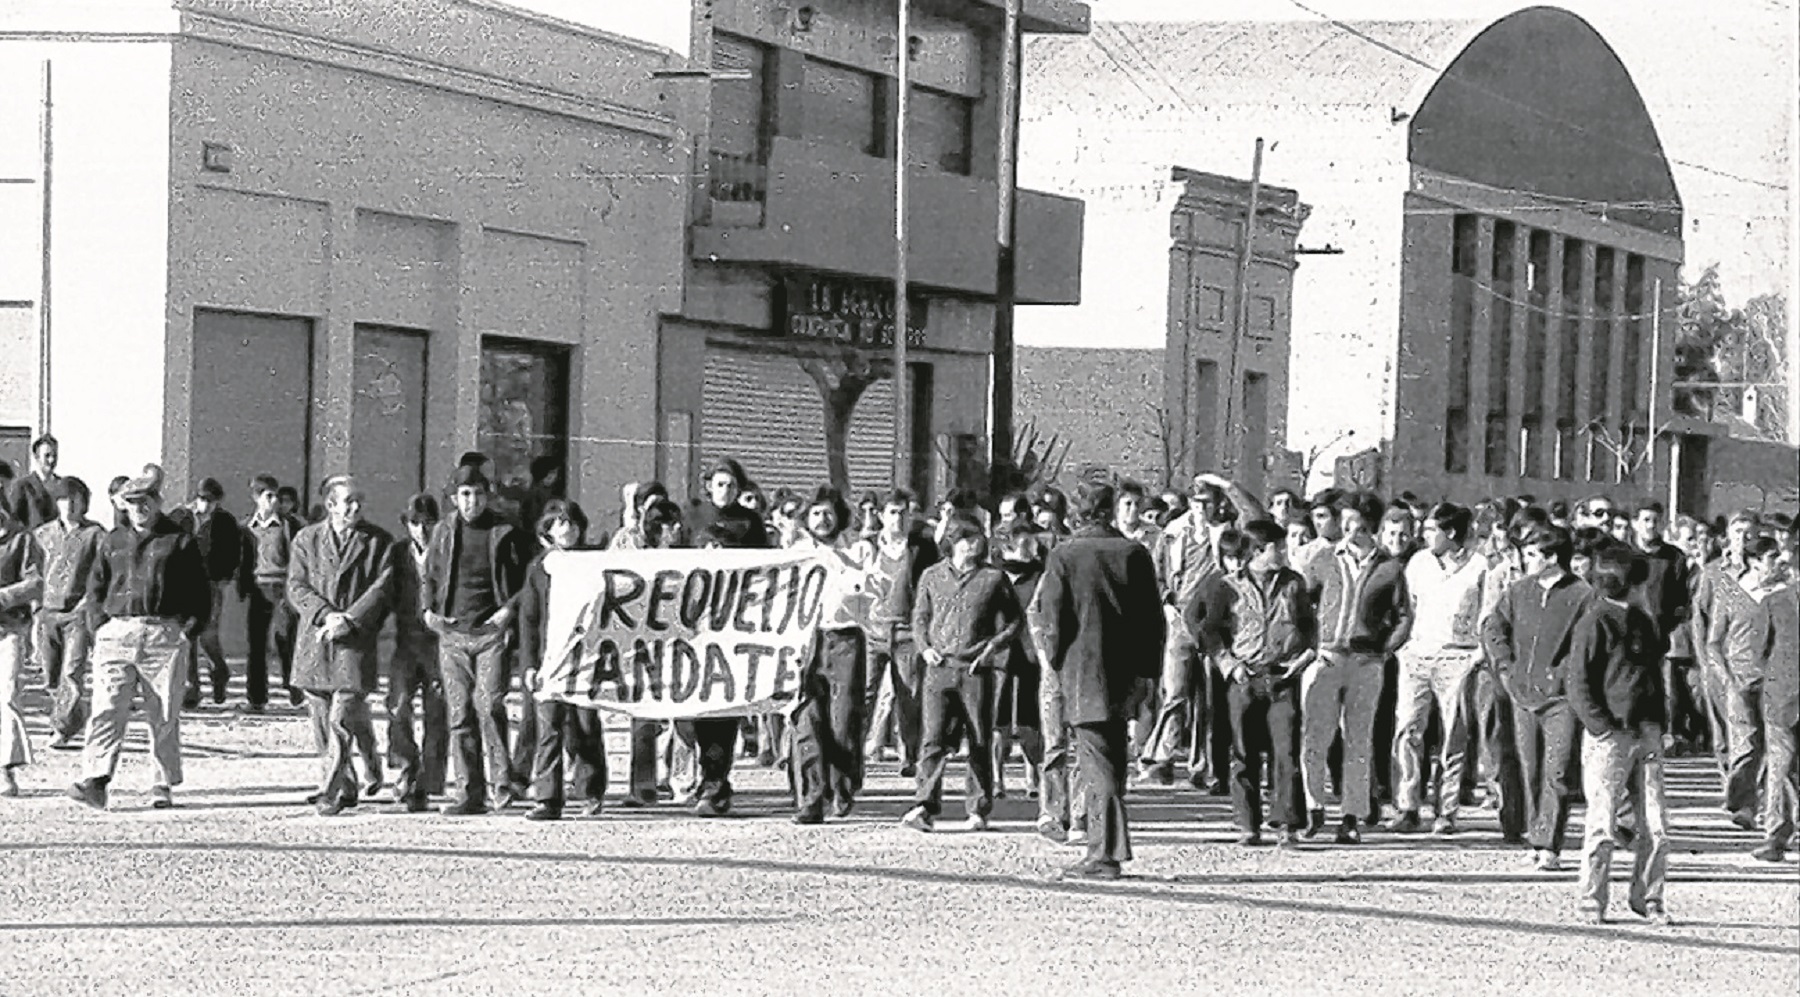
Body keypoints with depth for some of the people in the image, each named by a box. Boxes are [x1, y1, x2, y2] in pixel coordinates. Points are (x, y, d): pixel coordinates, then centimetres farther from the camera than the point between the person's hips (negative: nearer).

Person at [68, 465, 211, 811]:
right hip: (116, 635, 2)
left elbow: (201, 592, 7)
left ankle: (164, 785, 12)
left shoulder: (180, 542, 6)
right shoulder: (113, 542, 15)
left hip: (166, 636, -2)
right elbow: (95, 587, 19)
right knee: (107, 710, -11)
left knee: (164, 716, 3)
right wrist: (98, 625, 4)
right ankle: (95, 780, -19)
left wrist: (189, 630, -4)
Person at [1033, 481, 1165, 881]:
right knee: (1114, 759, 14)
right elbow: (1154, 618, 3)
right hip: (1123, 675, 4)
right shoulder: (1135, 554, 1)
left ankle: (1106, 854, -8)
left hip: (1083, 674, -4)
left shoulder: (1064, 556, -8)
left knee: (1098, 762, -3)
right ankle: (1105, 846, 21)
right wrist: (1146, 669, 11)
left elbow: (1052, 619, -7)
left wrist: (1057, 665, 7)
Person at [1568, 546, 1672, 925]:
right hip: (1609, 736, -6)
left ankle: (1648, 899, 14)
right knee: (1602, 824, -2)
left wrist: (1658, 722, 13)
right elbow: (1579, 685, -8)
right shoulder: (1593, 623, -5)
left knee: (1655, 826, 4)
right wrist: (1602, 726, -15)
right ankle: (1592, 903, 6)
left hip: (1647, 734, 6)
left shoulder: (1643, 621, 17)